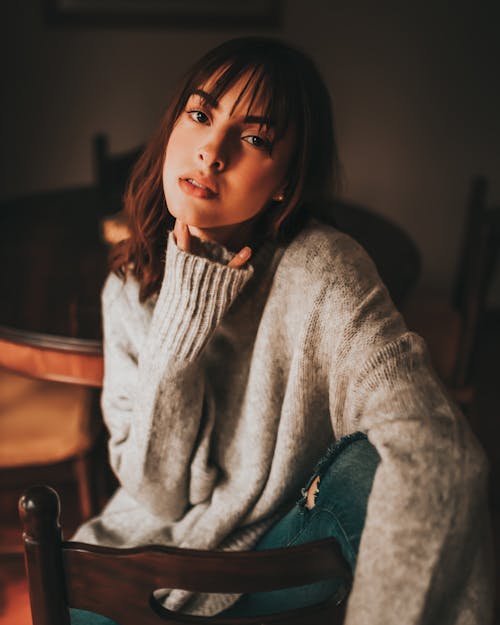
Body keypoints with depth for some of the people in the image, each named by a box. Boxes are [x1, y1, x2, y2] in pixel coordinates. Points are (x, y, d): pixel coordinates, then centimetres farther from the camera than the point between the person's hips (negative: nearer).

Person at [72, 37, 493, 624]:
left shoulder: (323, 272, -21)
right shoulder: (130, 286, -7)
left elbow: (436, 457, -34)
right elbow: (153, 492, -12)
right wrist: (182, 324, -23)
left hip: (288, 547, -4)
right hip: (159, 541, 4)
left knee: (374, 461, -30)